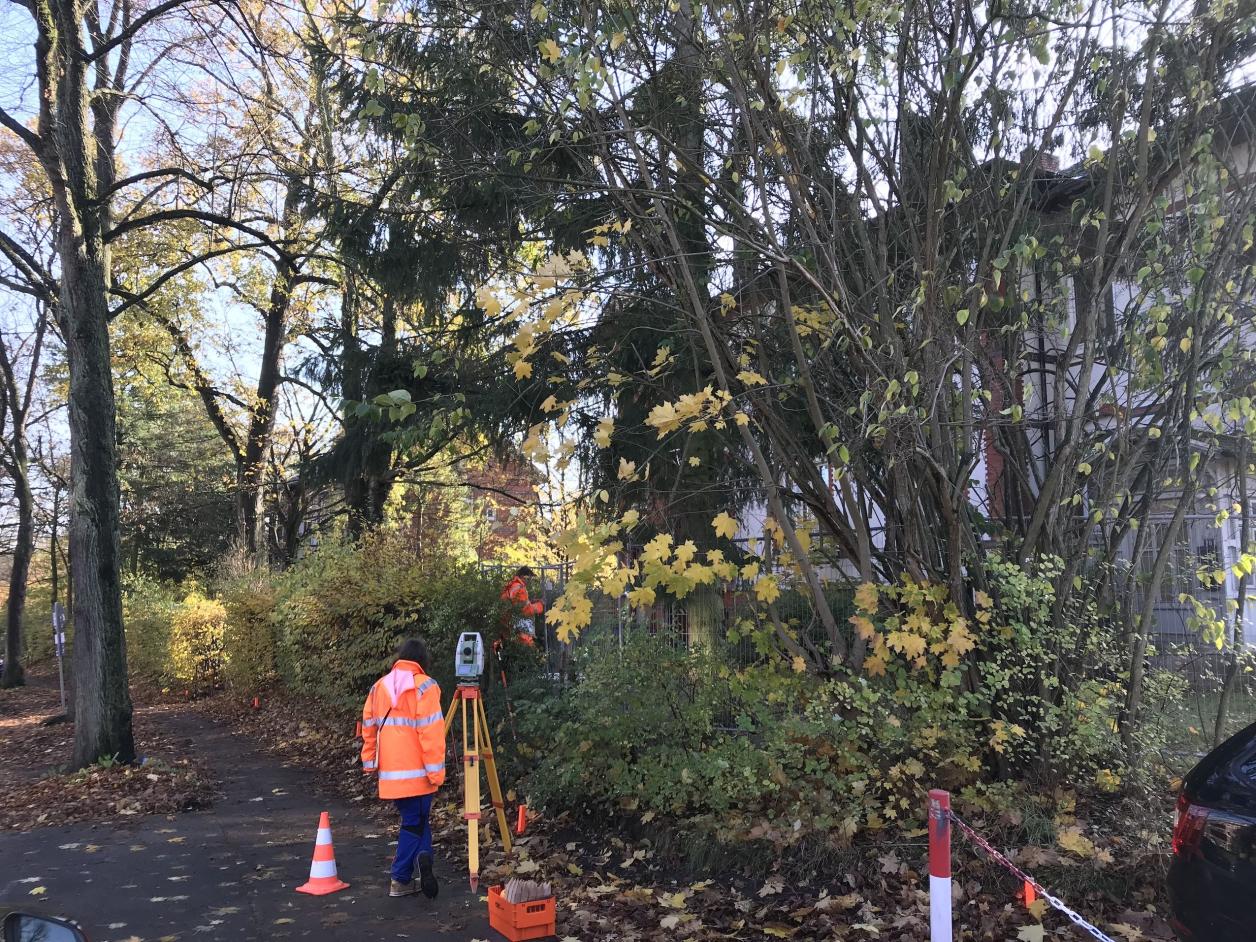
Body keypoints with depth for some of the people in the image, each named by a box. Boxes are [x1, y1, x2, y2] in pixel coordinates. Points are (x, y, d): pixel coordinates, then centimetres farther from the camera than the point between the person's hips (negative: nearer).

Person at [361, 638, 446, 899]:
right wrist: (436, 771, -12)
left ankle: (423, 855, 0)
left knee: (415, 819, 15)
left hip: (389, 772, 6)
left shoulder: (379, 687, 10)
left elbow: (368, 728, 13)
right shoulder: (424, 687, -9)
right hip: (416, 772, -6)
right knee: (415, 822, 6)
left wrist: (370, 763, 21)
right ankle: (400, 880, 3)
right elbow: (431, 732, -15)